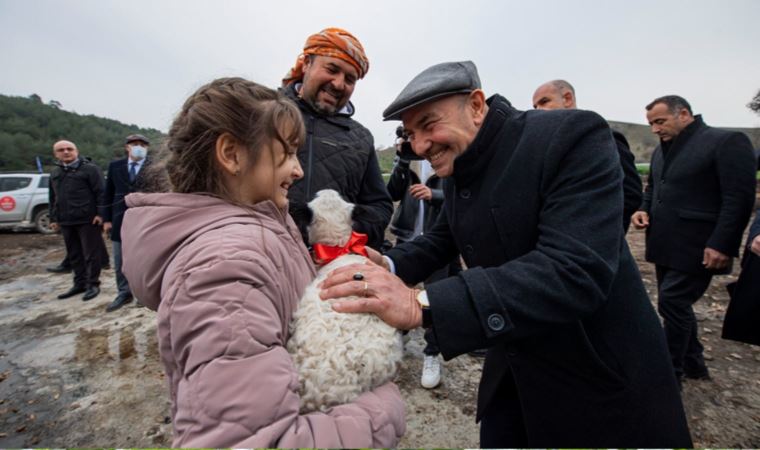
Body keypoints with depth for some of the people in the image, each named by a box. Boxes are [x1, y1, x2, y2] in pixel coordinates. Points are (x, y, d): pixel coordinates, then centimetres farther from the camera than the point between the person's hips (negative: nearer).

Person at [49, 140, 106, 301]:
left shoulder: (90, 169, -3)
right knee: (74, 255, 12)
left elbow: (100, 192, -10)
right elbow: (53, 198, 22)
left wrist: (100, 213, -16)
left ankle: (93, 284, 7)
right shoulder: (55, 173, 18)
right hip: (66, 221, 7)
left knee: (91, 254, -1)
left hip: (87, 220, -7)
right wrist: (53, 218, 18)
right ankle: (80, 283, 23)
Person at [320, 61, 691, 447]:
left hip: (601, 375, -6)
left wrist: (421, 304, -42)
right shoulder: (457, 171, 0)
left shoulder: (573, 135, -23)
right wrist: (388, 265, -11)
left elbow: (576, 270, -35)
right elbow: (442, 239, 10)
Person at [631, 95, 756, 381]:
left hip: (696, 248, -7)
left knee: (672, 304, -6)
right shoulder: (661, 150, 14)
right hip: (665, 245, 7)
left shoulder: (727, 142, -8)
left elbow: (739, 198, -14)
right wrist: (643, 209, 3)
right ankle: (693, 364, 31)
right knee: (676, 306, 14)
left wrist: (721, 244, -20)